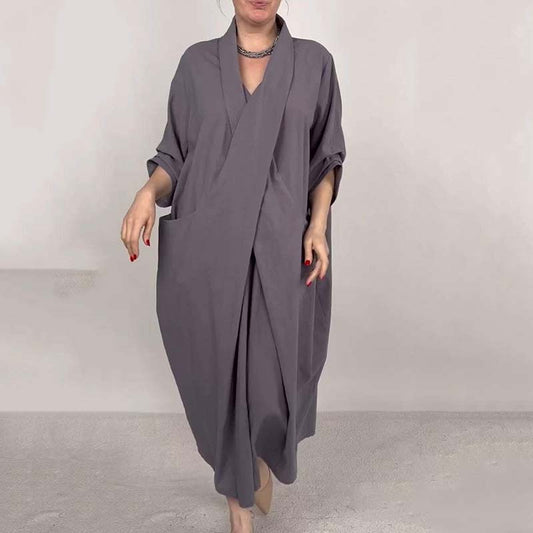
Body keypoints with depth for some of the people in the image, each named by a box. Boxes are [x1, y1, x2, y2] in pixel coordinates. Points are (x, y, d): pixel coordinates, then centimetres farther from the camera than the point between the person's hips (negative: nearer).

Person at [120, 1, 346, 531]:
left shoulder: (314, 62, 6)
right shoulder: (197, 63, 7)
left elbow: (326, 158, 9)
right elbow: (176, 155, 9)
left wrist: (319, 225, -7)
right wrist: (147, 193, -12)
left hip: (280, 251, 0)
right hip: (208, 249, 1)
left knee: (277, 379, 2)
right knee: (222, 376, 7)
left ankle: (265, 451, 41)